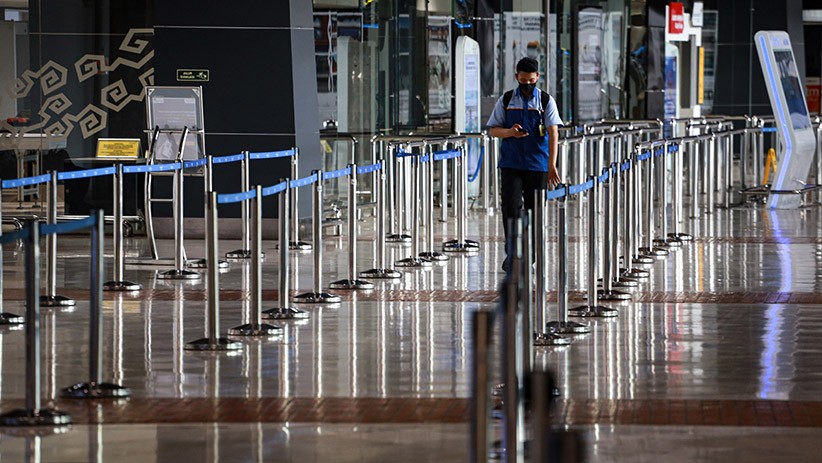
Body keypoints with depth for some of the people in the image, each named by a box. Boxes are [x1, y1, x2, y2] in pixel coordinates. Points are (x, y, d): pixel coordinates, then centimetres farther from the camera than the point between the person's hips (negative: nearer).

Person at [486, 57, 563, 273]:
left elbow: (553, 132, -8)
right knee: (510, 207, -14)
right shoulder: (506, 100, 6)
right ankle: (512, 253, -11)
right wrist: (509, 132, -16)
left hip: (538, 166, 0)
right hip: (511, 164, 0)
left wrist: (552, 165, -20)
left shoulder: (546, 101, 1)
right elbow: (493, 130, 8)